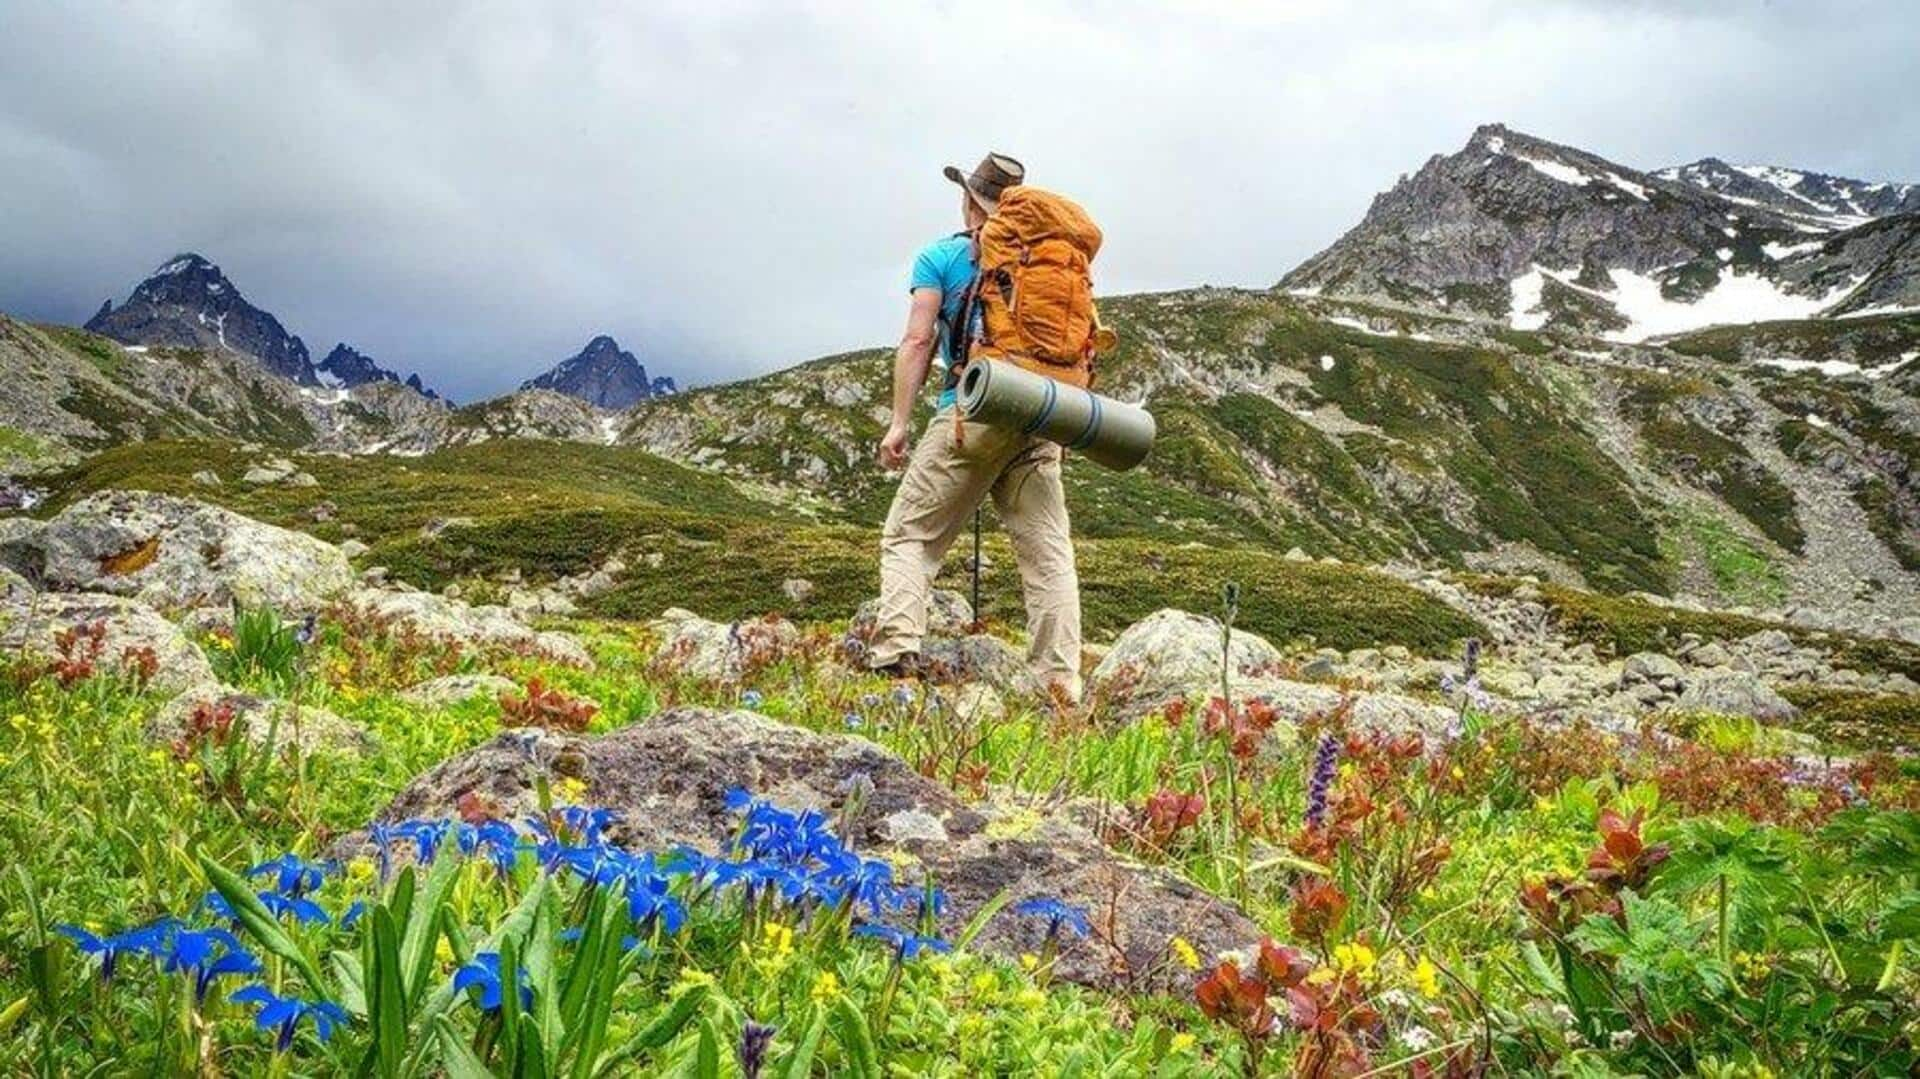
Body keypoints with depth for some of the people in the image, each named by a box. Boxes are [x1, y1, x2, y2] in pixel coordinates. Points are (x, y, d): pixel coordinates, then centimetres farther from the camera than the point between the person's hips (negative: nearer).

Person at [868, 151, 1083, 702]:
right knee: (1048, 549, 4)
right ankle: (1061, 682, 0)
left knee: (909, 536, 7)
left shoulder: (940, 257, 5)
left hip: (969, 415, -3)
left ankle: (896, 652, -9)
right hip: (1038, 422, 3)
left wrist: (899, 422, -3)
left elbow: (919, 339, -4)